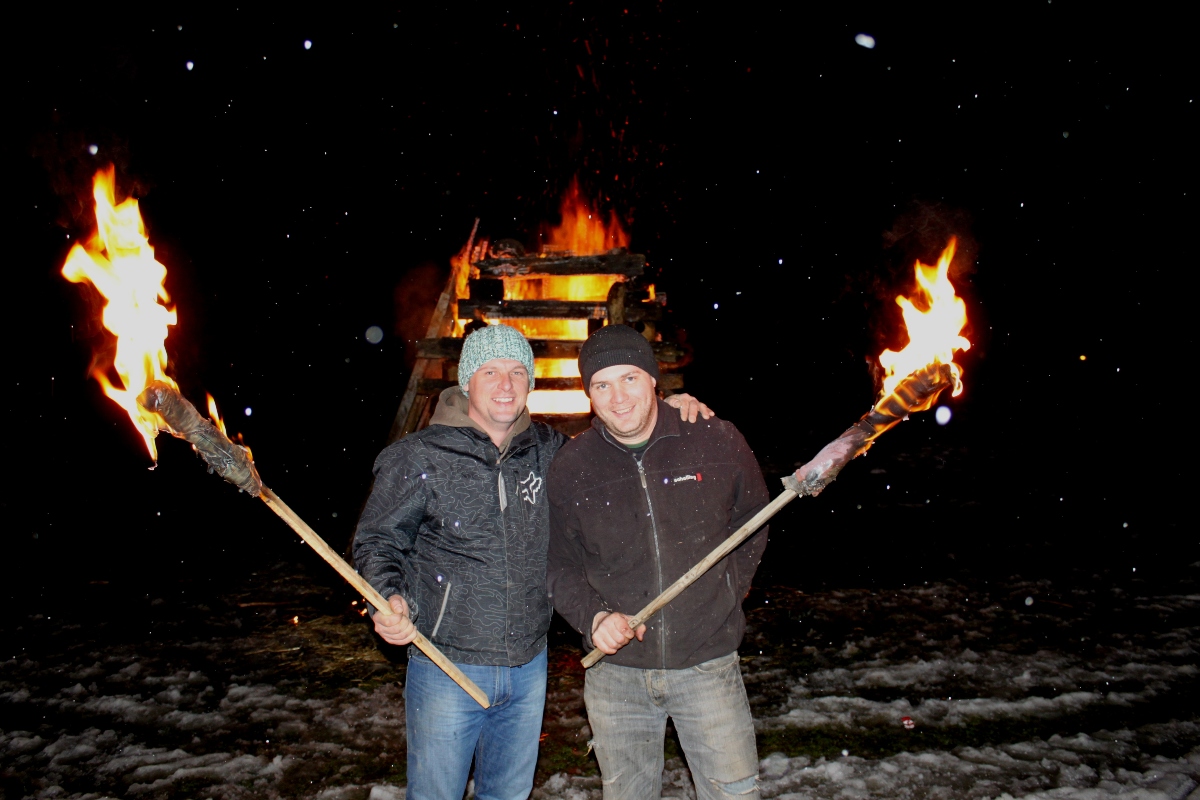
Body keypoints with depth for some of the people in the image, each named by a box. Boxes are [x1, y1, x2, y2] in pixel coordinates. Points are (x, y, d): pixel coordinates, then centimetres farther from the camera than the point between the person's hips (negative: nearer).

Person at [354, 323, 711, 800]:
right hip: (446, 669, -3)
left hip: (529, 667, 4)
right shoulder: (418, 459, -9)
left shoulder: (548, 450, 1)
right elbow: (377, 541, -3)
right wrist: (388, 598, -24)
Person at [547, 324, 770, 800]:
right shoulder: (569, 469, -5)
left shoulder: (718, 442, -7)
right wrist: (594, 617, -12)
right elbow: (559, 565, 4)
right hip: (616, 670, 1)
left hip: (707, 661, -1)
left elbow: (753, 521, 10)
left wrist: (729, 590, 2)